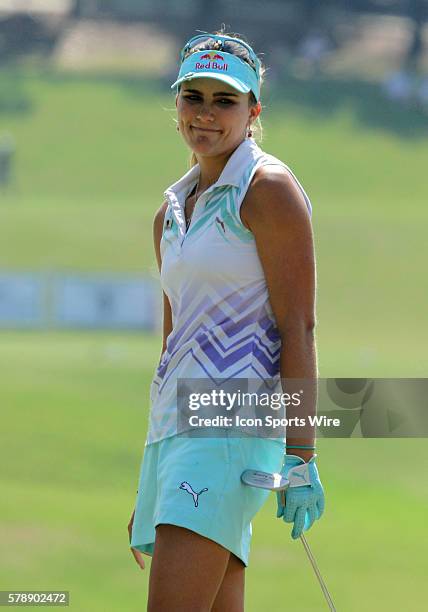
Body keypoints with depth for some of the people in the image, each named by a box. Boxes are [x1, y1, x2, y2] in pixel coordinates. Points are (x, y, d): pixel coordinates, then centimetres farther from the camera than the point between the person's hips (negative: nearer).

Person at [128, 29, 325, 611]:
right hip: (174, 426, 8)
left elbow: (298, 328, -10)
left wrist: (300, 457, -17)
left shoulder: (268, 188, -4)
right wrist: (149, 493, 25)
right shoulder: (172, 211, 20)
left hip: (235, 421, -8)